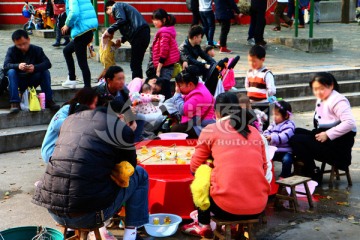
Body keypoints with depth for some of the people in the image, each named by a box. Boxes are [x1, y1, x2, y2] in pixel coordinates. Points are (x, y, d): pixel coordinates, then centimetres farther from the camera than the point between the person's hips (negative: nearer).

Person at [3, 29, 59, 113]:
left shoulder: (37, 50, -3)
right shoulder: (11, 51, -4)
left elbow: (47, 63, -16)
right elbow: (6, 65, -19)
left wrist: (35, 67, -37)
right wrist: (18, 66, -41)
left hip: (33, 81, 1)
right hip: (18, 82, 0)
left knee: (45, 72, -24)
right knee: (11, 72, -30)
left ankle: (48, 100, -22)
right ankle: (14, 103, -35)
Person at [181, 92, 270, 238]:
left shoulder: (210, 130, 3)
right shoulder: (254, 132, 13)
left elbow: (195, 168, 10)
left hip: (227, 207, -4)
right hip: (259, 207, 4)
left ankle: (203, 225, 31)